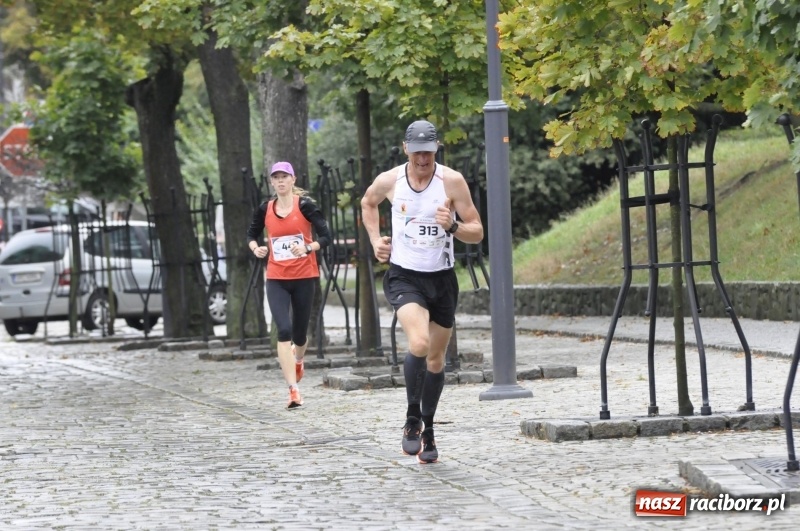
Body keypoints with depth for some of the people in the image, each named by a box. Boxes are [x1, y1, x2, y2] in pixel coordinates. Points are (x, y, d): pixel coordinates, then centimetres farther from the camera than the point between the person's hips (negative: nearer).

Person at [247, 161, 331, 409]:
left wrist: (308, 249, -26)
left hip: (303, 277, -1)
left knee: (299, 333, 10)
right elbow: (252, 234, 19)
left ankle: (298, 360, 48)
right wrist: (256, 248, -3)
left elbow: (325, 235, -9)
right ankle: (293, 390, -16)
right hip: (276, 279, 1)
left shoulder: (304, 205, -6)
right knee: (284, 330, -15)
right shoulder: (265, 209, 4)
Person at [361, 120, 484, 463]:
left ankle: (428, 431, 29)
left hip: (441, 279, 2)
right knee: (419, 343, -26)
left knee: (436, 359, 11)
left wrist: (453, 227, -26)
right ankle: (412, 418, -6)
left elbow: (477, 232, -7)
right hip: (404, 276, -2)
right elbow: (368, 203, 19)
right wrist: (375, 240, 6)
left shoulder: (452, 181, -10)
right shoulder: (389, 181, -6)